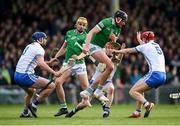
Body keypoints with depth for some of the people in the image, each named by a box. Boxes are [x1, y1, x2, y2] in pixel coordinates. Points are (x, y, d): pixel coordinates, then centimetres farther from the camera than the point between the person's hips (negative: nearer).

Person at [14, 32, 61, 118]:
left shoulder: (29, 46, 20)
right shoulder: (39, 48, -7)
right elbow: (41, 64, -24)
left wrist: (48, 62, 39)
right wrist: (54, 73, -23)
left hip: (17, 75, 10)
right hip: (26, 76, -10)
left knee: (31, 91, 37)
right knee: (51, 86, -9)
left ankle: (25, 112, 36)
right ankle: (34, 104, -4)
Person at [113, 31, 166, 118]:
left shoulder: (146, 46, 3)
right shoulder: (157, 46, 22)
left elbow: (128, 51, 13)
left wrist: (116, 51, 27)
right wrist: (139, 40, 63)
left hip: (155, 74, -8)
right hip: (163, 76, 8)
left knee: (133, 92, -11)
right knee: (139, 89, 27)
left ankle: (147, 104, -33)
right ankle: (137, 112, 21)